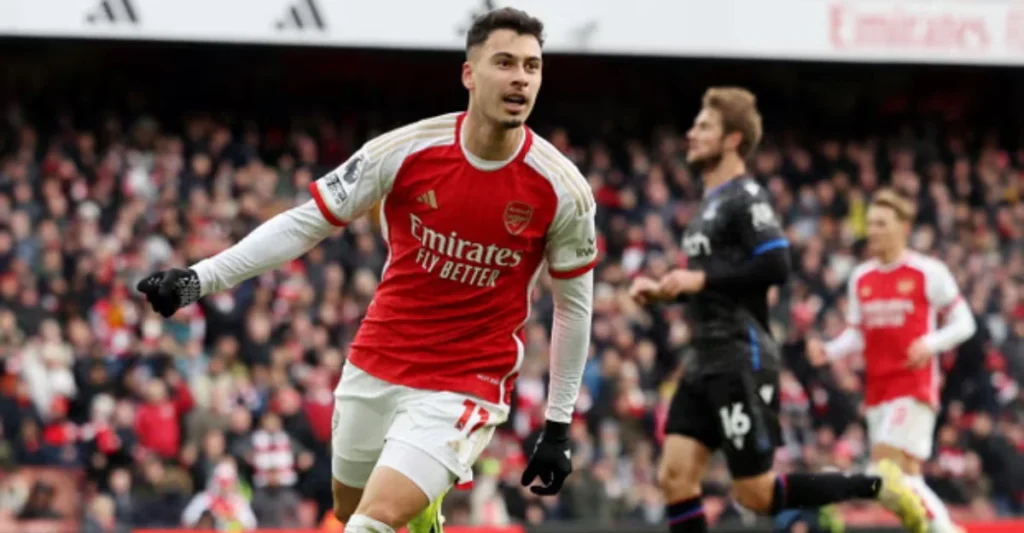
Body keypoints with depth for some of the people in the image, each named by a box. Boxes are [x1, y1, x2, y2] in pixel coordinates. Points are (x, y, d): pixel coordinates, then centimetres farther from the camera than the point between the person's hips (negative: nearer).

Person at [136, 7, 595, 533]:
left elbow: (574, 303, -1)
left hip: (463, 385, -3)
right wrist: (199, 279, -15)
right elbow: (304, 224, -6)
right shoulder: (406, 151, -14)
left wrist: (559, 426, 0)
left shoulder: (561, 188, -14)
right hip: (376, 365, 3)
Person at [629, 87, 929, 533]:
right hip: (708, 362, 10)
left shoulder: (745, 197, -10)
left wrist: (700, 278, -20)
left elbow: (776, 266, -22)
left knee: (755, 493, -8)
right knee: (675, 476, -1)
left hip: (742, 360, -10)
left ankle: (877, 488, 5)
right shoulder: (711, 202, 19)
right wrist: (665, 292, 13)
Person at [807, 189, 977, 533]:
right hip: (877, 389, 6)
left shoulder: (928, 273, -4)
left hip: (914, 385, -6)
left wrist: (931, 344, -18)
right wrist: (828, 351, -3)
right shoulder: (861, 278, 12)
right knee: (905, 477, 6)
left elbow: (964, 322, 0)